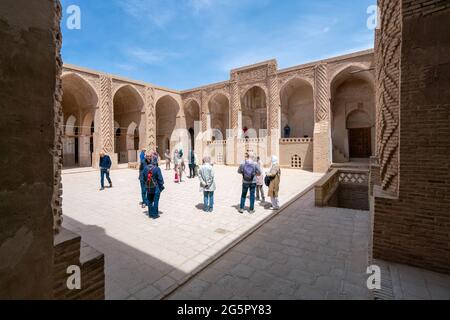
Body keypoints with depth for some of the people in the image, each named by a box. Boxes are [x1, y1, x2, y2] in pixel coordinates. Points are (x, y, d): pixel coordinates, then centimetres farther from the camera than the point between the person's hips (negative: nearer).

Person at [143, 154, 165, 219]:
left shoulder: (146, 168, 0)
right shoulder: (157, 169, -17)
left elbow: (143, 177, 9)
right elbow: (160, 179, -14)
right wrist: (162, 186, -1)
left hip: (148, 188, 5)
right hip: (156, 188, -5)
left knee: (149, 201, 17)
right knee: (155, 201, 4)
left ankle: (150, 214, 26)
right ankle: (155, 215, 9)